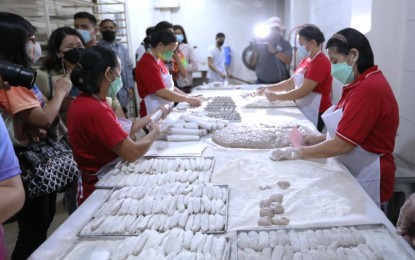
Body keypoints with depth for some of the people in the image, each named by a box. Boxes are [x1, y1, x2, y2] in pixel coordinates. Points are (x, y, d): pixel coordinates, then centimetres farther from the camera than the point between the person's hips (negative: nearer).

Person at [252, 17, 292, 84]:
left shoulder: (285, 44, 5)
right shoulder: (260, 44, 7)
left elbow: (288, 61, -10)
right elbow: (252, 63, 7)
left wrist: (275, 52, -19)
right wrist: (256, 51, -10)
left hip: (280, 82, -1)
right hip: (261, 82, 1)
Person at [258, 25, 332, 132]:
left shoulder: (321, 62, -18)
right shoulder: (306, 60, 12)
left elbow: (302, 92, -22)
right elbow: (291, 82, 14)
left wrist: (276, 96, -17)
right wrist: (269, 88, 4)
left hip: (315, 113, -8)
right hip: (303, 110, 8)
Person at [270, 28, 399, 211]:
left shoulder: (368, 88, -24)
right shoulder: (364, 84, 9)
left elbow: (342, 144, -24)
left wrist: (297, 153, -16)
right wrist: (319, 139, 2)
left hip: (366, 182, -9)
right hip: (353, 175, 9)